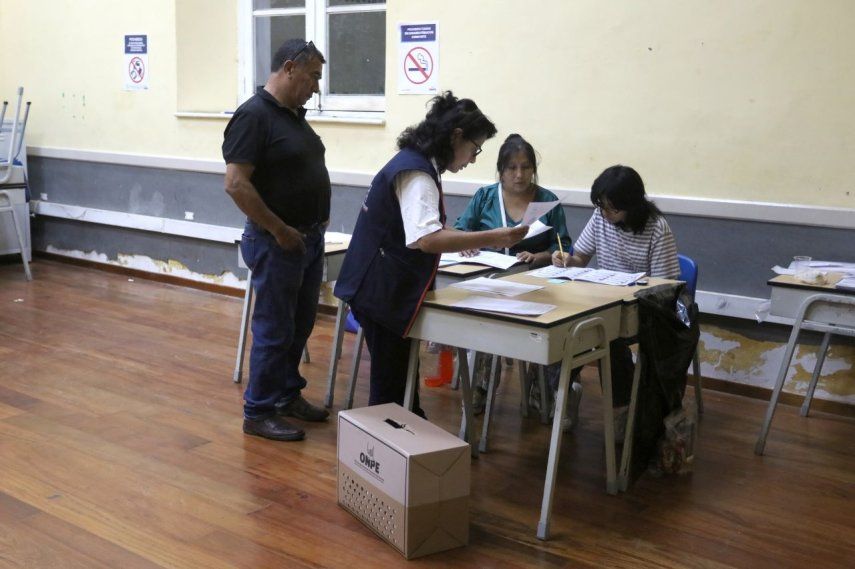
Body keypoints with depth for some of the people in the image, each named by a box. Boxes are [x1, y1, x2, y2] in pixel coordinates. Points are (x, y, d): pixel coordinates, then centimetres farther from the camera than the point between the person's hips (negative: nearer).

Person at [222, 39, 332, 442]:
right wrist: (280, 231, -19)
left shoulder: (295, 114, 11)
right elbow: (236, 184, -22)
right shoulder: (254, 115, -17)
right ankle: (259, 413, 11)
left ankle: (288, 394, 31)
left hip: (310, 238, 9)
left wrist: (319, 219, 10)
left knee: (301, 325, 17)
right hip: (277, 242, -9)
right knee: (274, 330, 0)